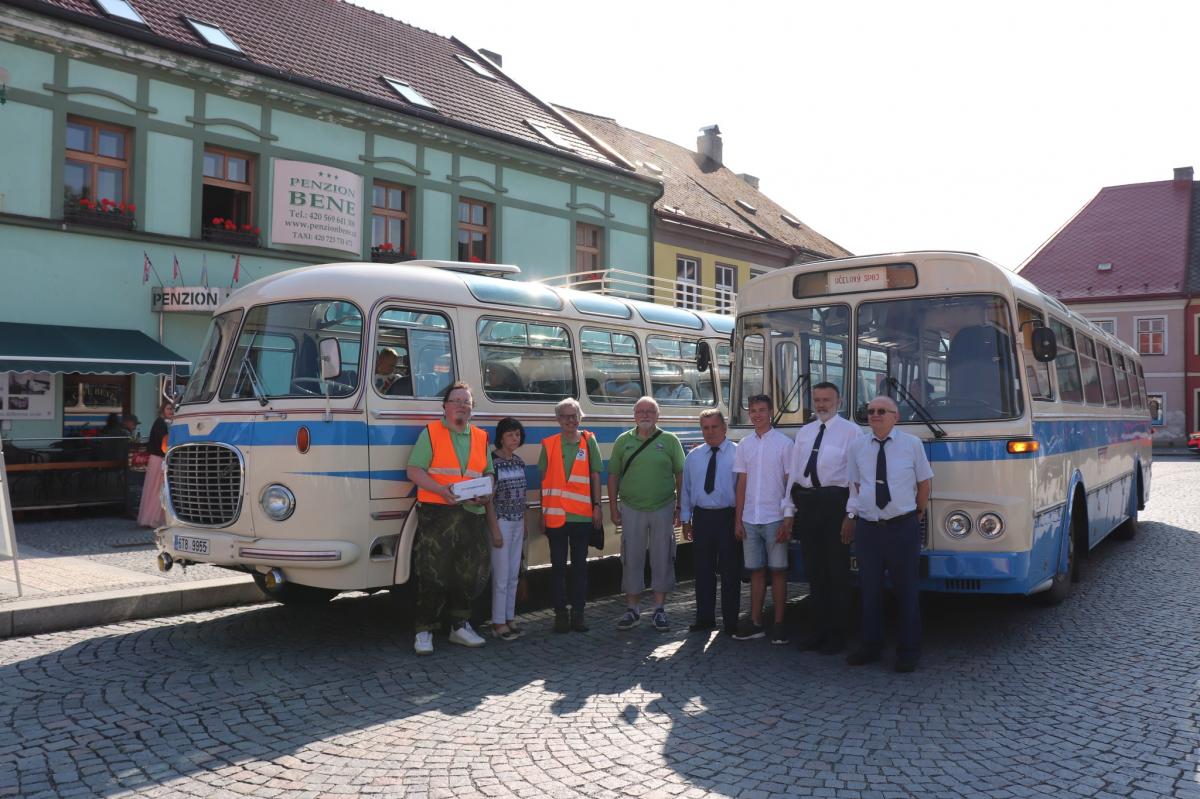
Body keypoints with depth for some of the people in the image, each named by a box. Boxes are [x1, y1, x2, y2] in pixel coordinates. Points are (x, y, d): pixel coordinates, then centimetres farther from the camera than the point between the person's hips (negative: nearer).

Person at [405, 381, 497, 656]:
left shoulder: (481, 438, 15)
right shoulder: (431, 433, 2)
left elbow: (488, 475, 21)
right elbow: (414, 471, -5)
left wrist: (486, 495, -1)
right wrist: (441, 490, -19)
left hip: (472, 515, 5)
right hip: (437, 514, -5)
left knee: (471, 575, 10)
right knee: (433, 577, -4)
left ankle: (460, 626, 26)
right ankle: (424, 631, 7)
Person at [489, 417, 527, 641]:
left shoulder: (519, 461, 9)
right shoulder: (493, 461, -11)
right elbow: (489, 498, -13)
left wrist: (524, 524, 15)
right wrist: (495, 529, -15)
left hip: (517, 524, 7)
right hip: (501, 523, -7)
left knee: (513, 574, 11)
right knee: (501, 575, -3)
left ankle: (510, 618, 20)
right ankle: (498, 623, 6)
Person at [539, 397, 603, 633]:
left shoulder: (589, 441, 4)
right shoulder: (549, 444, 4)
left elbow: (595, 476, 6)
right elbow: (544, 479, 6)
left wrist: (597, 506, 1)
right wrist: (543, 511, 3)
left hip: (582, 515, 0)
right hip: (556, 514, 0)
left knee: (580, 565, 6)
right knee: (558, 566, 5)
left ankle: (578, 613, 13)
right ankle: (560, 613, 13)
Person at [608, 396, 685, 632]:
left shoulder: (670, 440, 2)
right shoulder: (623, 441, 6)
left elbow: (680, 475, 4)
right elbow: (613, 475, 8)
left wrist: (680, 507, 0)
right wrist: (613, 507, 3)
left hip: (663, 509, -1)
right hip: (631, 509, 1)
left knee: (662, 558, 4)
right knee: (631, 559, 5)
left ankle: (659, 610, 16)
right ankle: (632, 608, 16)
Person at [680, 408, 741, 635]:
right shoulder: (693, 456, 11)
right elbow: (686, 489, 14)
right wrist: (685, 518, 11)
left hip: (728, 516, -4)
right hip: (701, 517, 4)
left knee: (730, 571, 3)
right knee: (703, 570, 10)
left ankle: (731, 621, 14)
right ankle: (704, 618, 21)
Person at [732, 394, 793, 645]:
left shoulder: (784, 443, -3)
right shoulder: (744, 445, 9)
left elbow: (790, 483, -3)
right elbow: (742, 483, 11)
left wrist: (788, 519, -9)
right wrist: (738, 519, 7)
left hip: (775, 518, -4)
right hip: (750, 519, 4)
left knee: (778, 570, 2)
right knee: (756, 571, 8)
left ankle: (778, 624, 9)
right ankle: (755, 623, 14)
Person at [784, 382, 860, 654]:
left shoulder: (851, 431, -3)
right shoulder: (804, 432, 14)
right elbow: (793, 472, 12)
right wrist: (790, 510, 8)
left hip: (835, 502, -5)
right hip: (806, 502, 6)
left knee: (837, 571, 3)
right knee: (813, 570, 13)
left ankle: (837, 635, 13)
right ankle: (816, 630, 24)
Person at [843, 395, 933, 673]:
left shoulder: (912, 444, -2)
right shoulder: (858, 446, 4)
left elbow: (925, 482, 7)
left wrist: (918, 513, 10)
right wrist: (851, 516, 8)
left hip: (903, 527, -2)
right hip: (867, 527, 2)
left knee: (905, 590, 6)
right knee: (869, 588, 10)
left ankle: (908, 651, 17)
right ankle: (871, 646, 24)